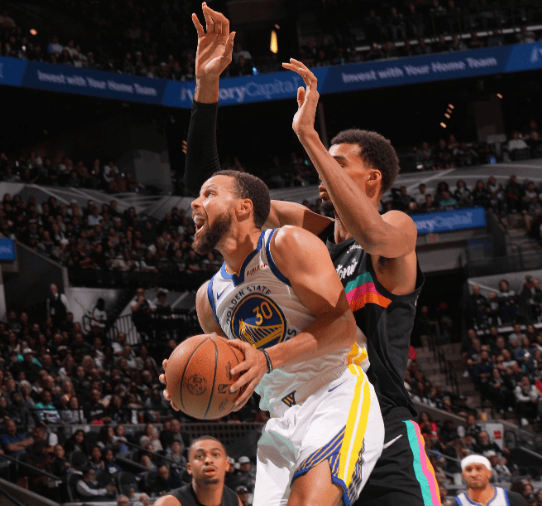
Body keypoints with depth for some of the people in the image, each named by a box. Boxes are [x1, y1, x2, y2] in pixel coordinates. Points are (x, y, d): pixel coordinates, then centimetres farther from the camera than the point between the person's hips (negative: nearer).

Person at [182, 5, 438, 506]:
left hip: (384, 439, -5)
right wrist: (207, 85, 0)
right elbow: (206, 184, 10)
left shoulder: (398, 229, -3)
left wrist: (309, 134, -28)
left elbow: (369, 234, -29)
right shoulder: (306, 228, 11)